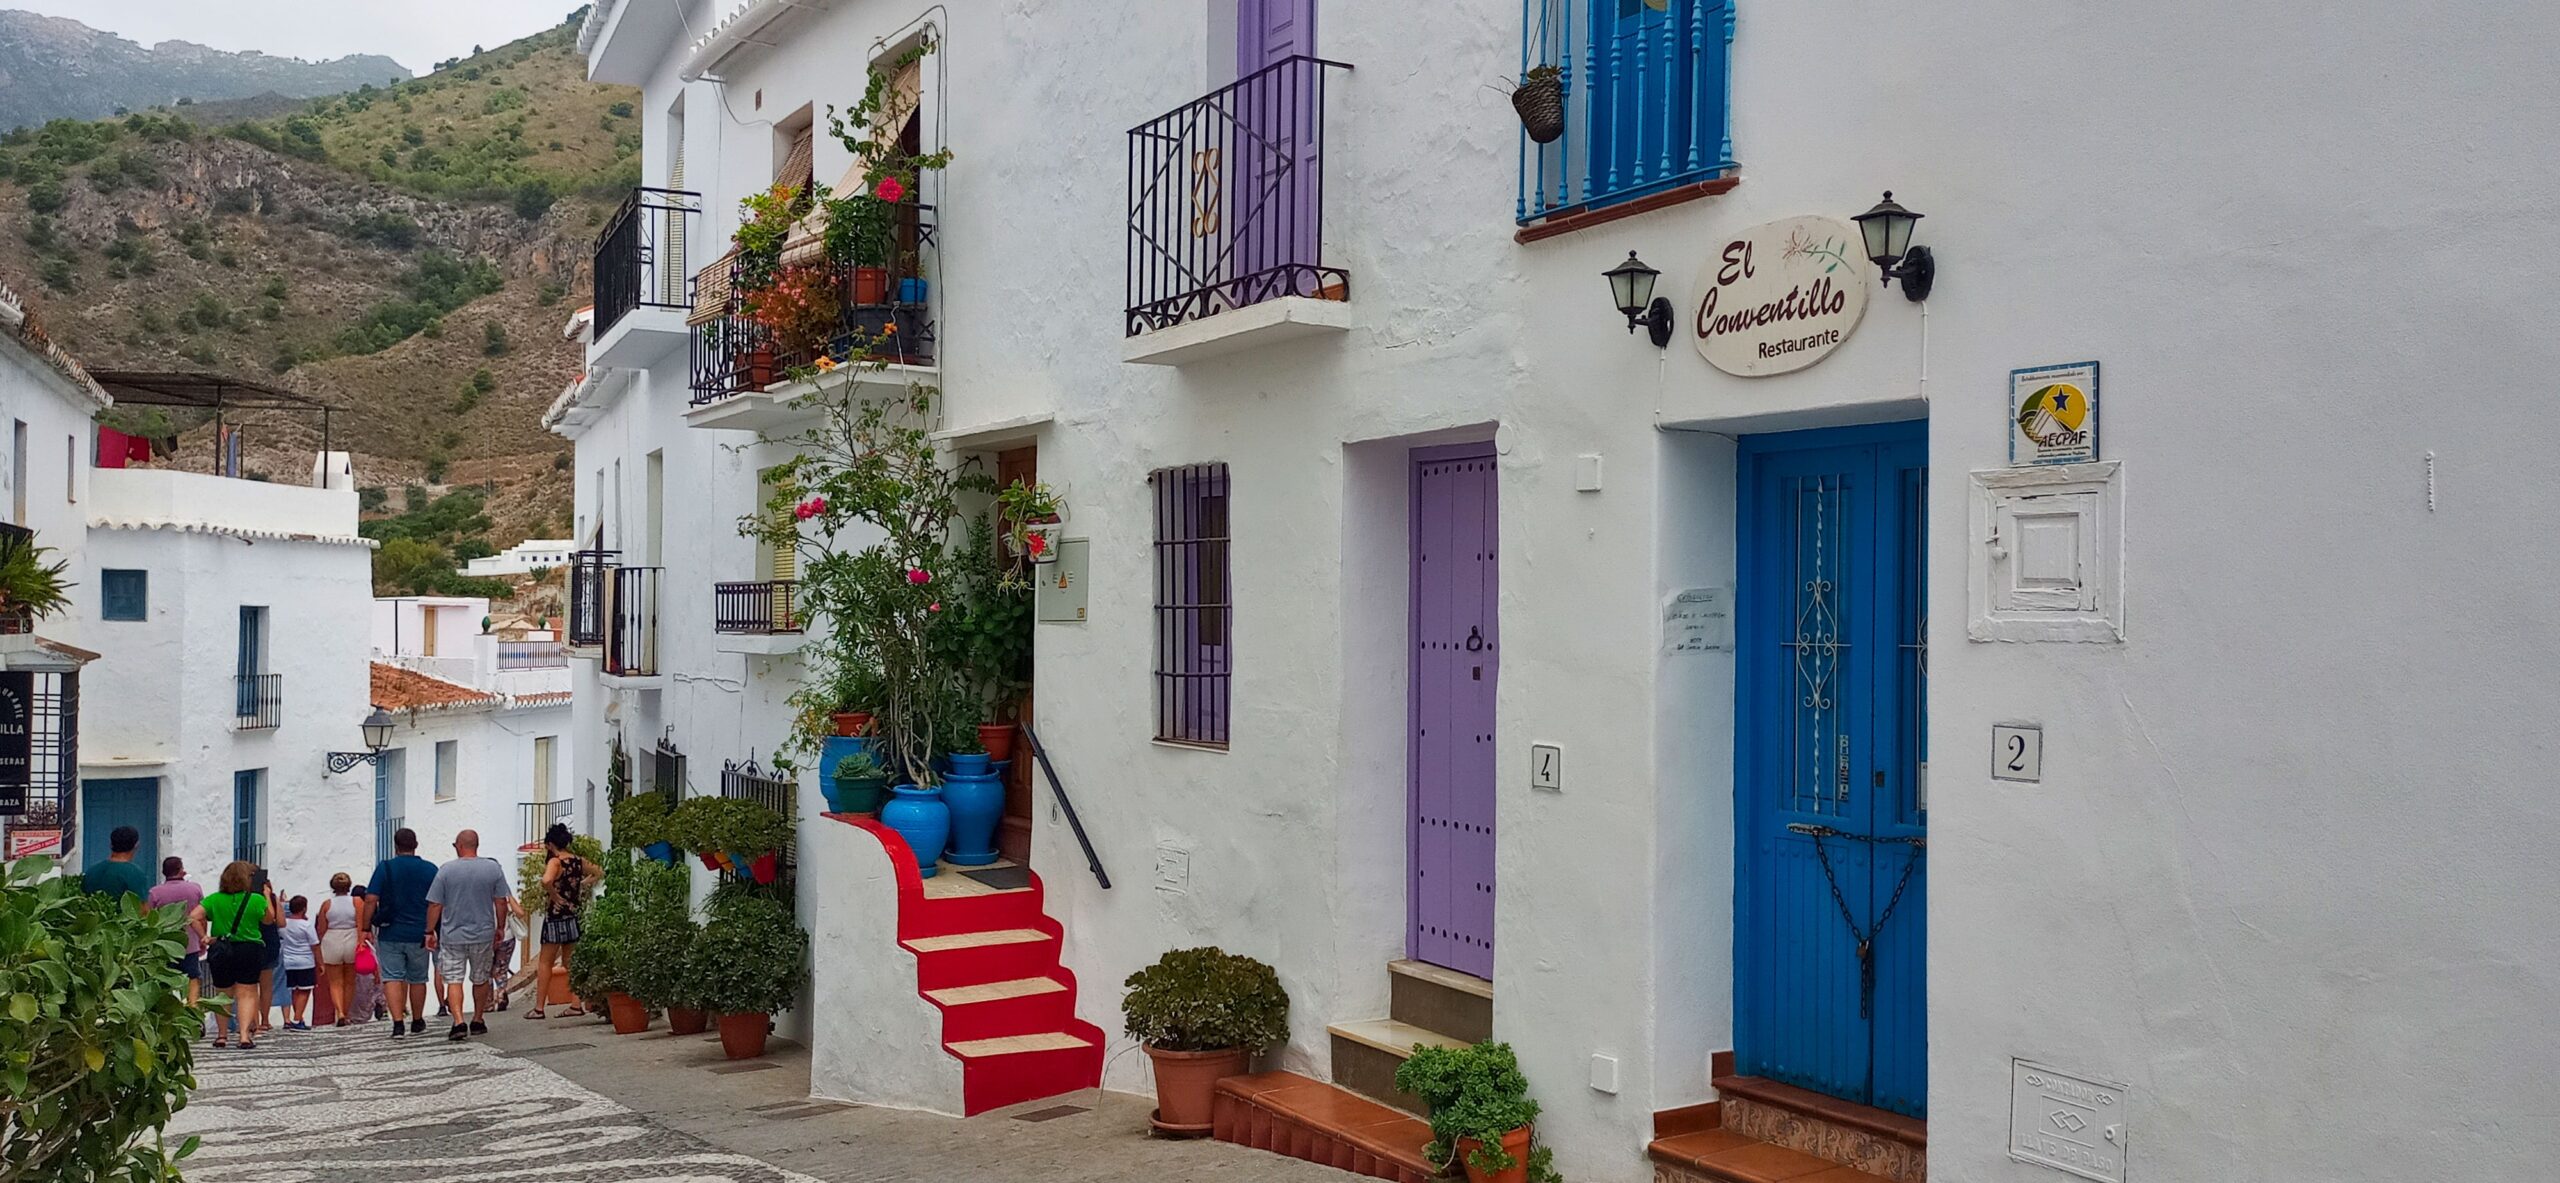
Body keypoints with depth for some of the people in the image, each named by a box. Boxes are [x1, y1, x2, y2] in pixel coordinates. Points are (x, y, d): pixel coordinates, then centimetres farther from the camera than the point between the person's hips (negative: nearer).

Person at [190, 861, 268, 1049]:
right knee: (246, 994, 2)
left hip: (220, 951, 2)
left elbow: (193, 917, -11)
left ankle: (221, 1035, 23)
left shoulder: (214, 899, -1)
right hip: (249, 950, -2)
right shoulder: (256, 900, -6)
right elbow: (268, 919, 9)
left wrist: (203, 937, -3)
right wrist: (267, 897, 21)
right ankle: (244, 1035, -9)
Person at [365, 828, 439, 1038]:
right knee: (417, 979, 13)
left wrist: (366, 928, -2)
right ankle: (417, 1023, 24)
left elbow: (371, 899, -10)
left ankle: (398, 1023, -12)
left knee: (392, 977, 0)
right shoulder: (430, 870, 2)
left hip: (390, 934, -2)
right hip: (419, 936, 2)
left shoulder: (385, 868, -4)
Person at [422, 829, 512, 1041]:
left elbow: (435, 905, -5)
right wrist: (500, 929, 13)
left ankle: (458, 1022, -15)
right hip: (483, 934, 2)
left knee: (454, 980, 0)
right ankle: (478, 1021, 24)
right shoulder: (493, 868, -2)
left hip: (452, 936, -2)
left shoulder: (446, 870, -7)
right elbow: (501, 902, 1)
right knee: (480, 979, 16)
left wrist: (430, 932, 4)